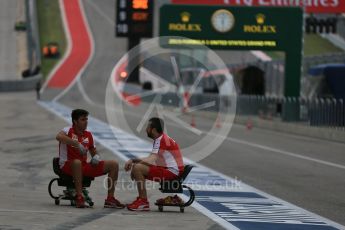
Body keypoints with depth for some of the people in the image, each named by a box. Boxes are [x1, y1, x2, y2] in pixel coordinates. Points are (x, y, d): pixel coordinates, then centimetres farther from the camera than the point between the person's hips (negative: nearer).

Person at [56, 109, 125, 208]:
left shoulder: (88, 135, 13)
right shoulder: (68, 131, -6)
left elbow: (94, 152, 22)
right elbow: (59, 137, -29)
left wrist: (96, 156, -3)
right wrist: (77, 144, -32)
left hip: (84, 166, 7)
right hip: (67, 166, -7)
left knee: (114, 164, -3)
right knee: (77, 162, -44)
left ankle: (110, 199, -6)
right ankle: (79, 197, -37)